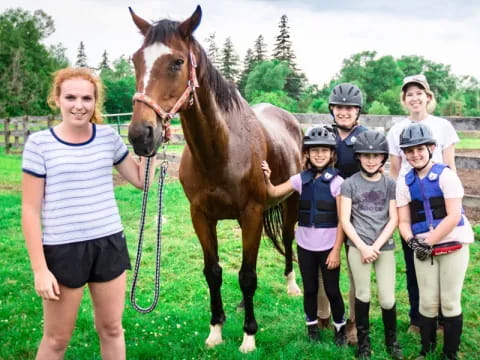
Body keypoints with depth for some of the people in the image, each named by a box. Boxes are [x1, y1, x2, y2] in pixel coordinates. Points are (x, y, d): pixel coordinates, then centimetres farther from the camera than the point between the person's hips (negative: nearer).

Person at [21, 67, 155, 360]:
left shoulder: (109, 137, 1)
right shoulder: (39, 144, -9)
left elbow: (142, 180, 11)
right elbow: (31, 210, -8)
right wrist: (40, 269, -10)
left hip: (109, 244, 3)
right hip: (63, 249, -3)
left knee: (112, 330, 16)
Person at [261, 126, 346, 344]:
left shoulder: (337, 182, -10)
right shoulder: (301, 179, 2)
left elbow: (342, 220, -10)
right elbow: (274, 193, 3)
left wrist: (336, 251, -12)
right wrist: (267, 178, -17)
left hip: (328, 246, -3)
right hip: (305, 246, 3)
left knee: (332, 290, 8)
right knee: (310, 289, 16)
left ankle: (340, 327, 30)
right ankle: (312, 326, 34)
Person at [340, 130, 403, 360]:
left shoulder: (390, 184, 3)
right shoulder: (349, 184, -2)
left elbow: (393, 220, 0)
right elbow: (345, 221, -4)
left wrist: (376, 246, -9)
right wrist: (363, 247, -11)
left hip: (385, 248, 1)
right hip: (358, 247, -1)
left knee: (387, 299, 1)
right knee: (362, 296, 7)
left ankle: (392, 340, 24)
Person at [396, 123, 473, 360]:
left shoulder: (445, 175, -9)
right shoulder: (404, 182, 4)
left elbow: (454, 216, -15)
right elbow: (403, 221, 5)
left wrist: (429, 242, -16)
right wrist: (412, 241, -14)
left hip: (452, 245, -3)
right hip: (423, 249, 3)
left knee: (450, 302, 4)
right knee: (427, 302, 8)